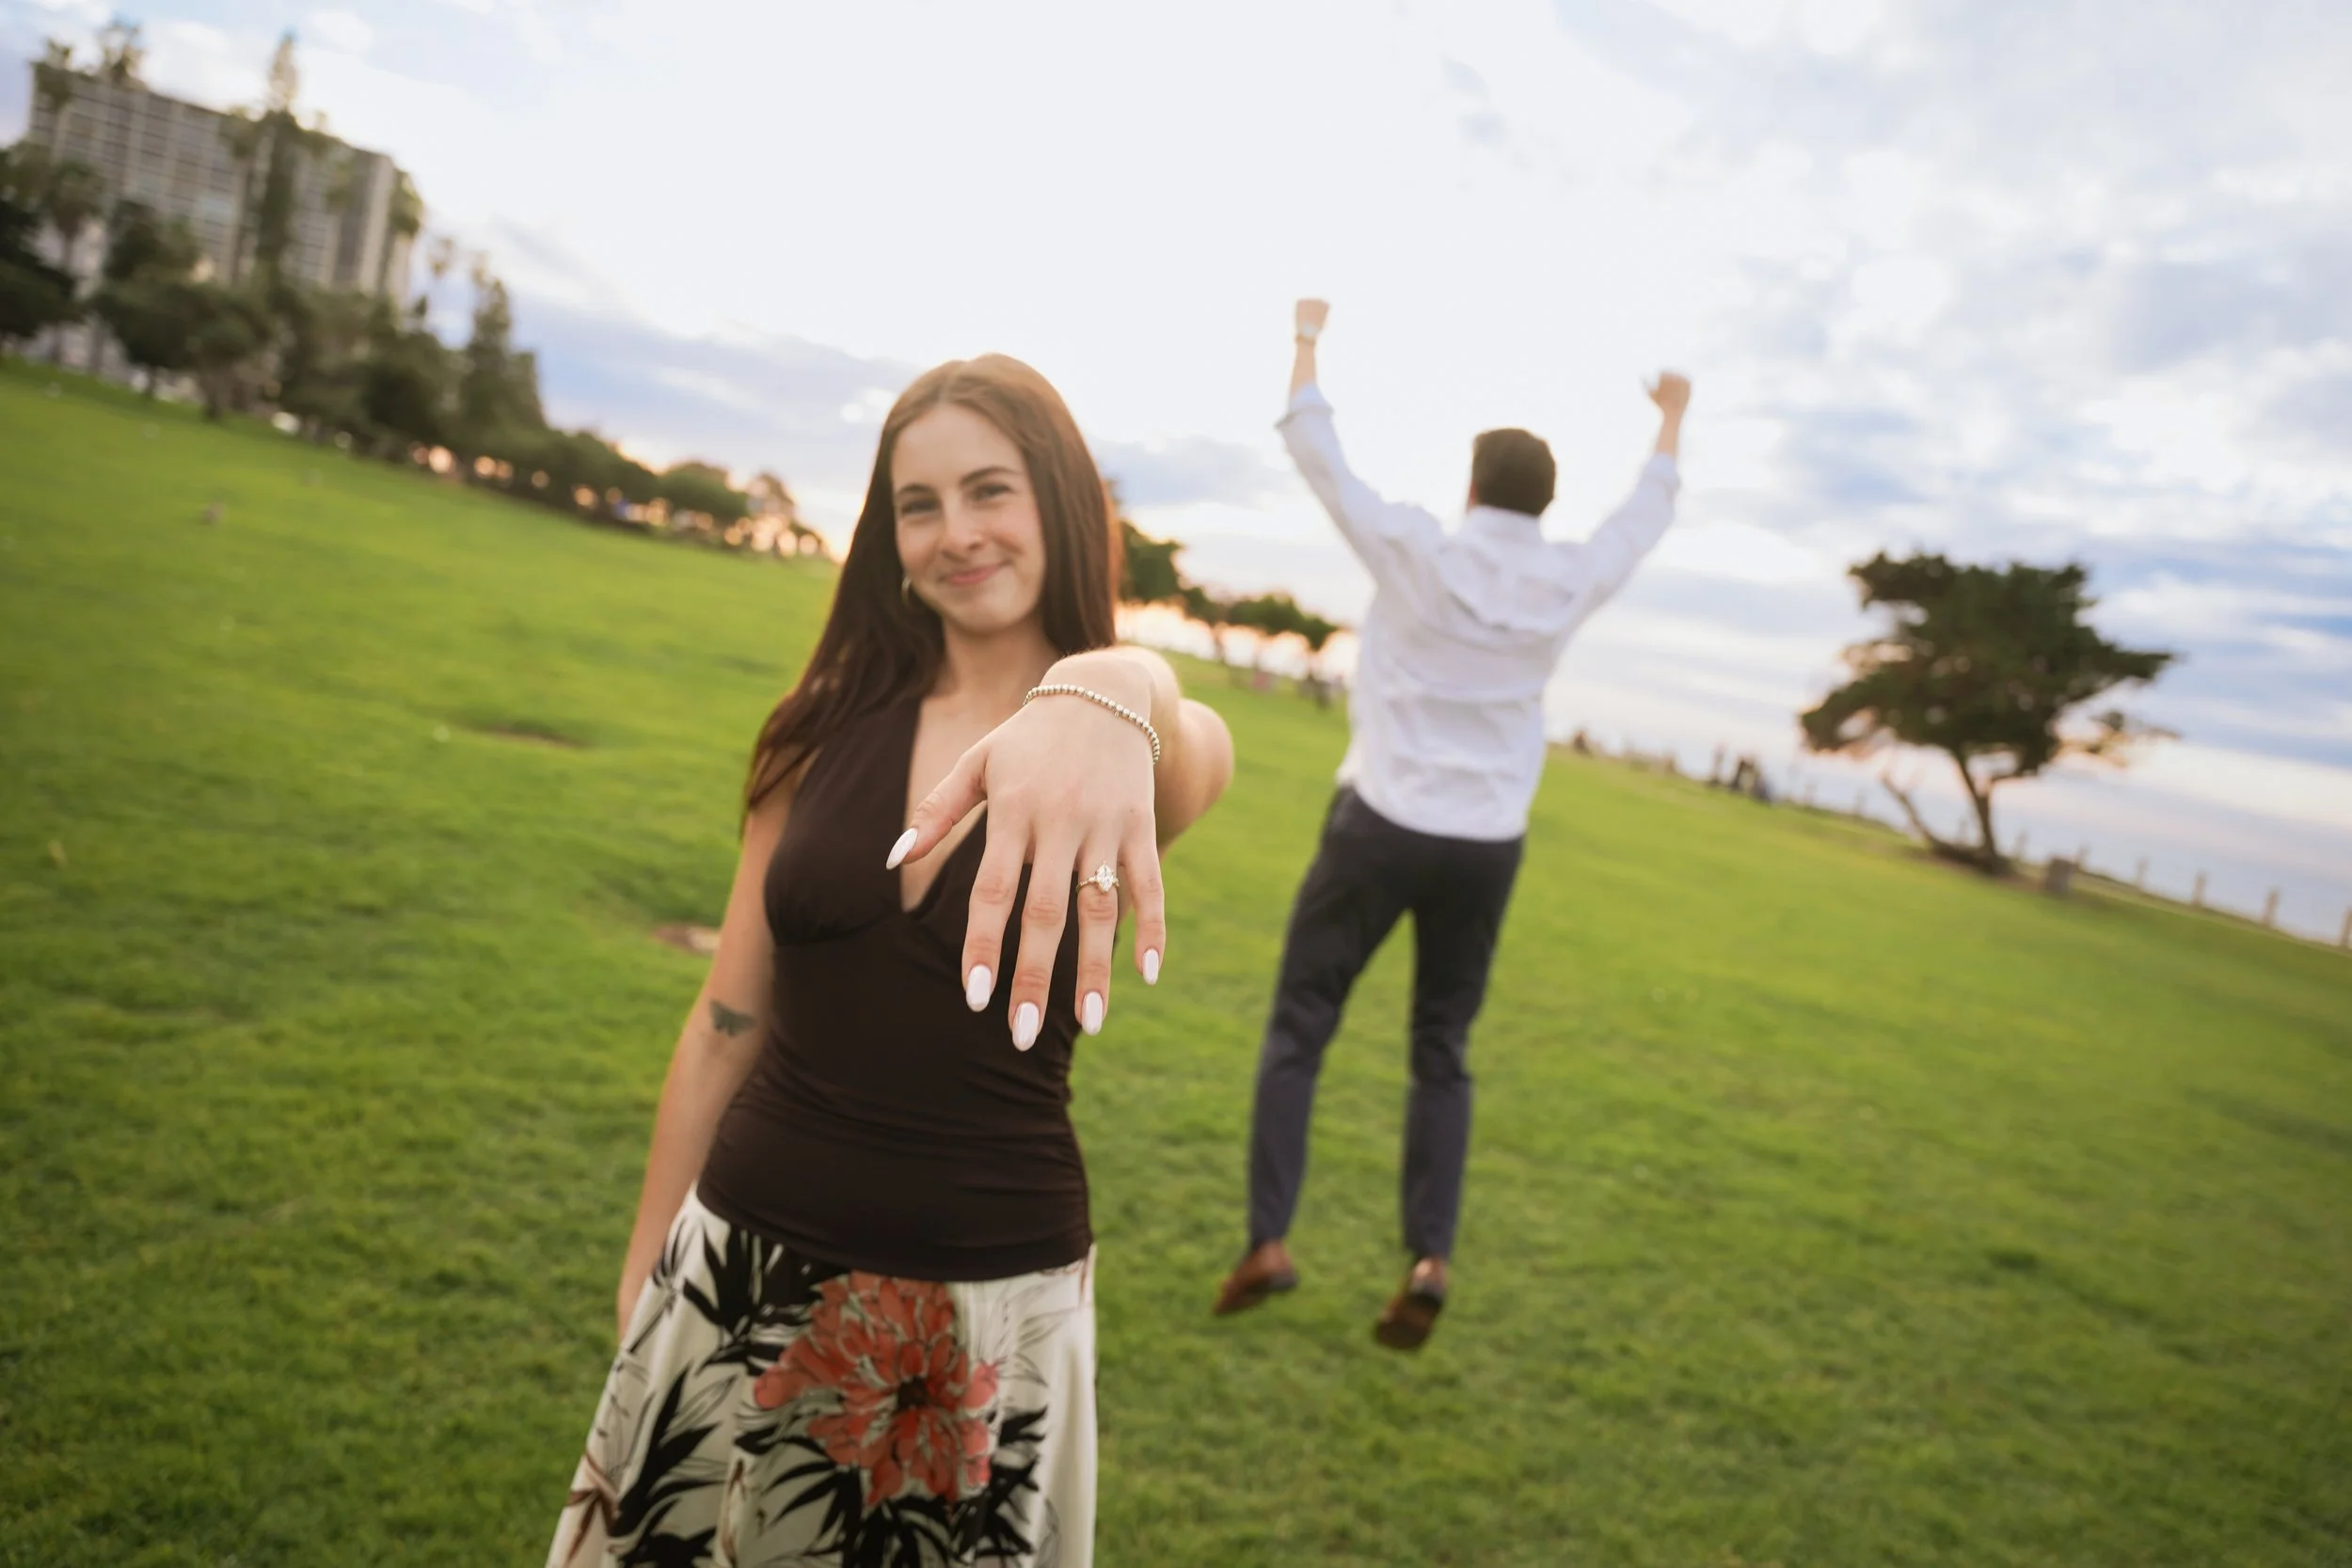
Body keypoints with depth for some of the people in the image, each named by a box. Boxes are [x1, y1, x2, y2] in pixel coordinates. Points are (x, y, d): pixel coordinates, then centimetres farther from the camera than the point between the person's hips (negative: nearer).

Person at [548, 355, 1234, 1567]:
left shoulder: (1164, 741, -8)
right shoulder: (833, 728, -1)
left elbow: (1185, 743, -34)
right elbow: (727, 1021, 4)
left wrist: (1115, 692, -55)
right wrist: (647, 1257, 9)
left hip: (988, 1305, -2)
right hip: (743, 1269, 2)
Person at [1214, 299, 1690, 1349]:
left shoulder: (1416, 551, -8)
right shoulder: (1570, 582, 1)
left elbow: (1315, 452, 2)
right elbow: (1645, 517, 22)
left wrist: (1308, 339, 17)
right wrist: (1672, 419, 39)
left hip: (1381, 826, -3)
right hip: (1486, 848, 3)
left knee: (1297, 1030, 7)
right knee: (1442, 1055, 14)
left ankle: (1268, 1242, 1)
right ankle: (1429, 1258, 3)